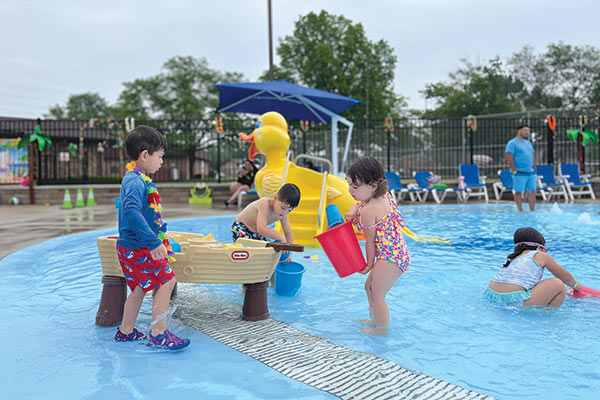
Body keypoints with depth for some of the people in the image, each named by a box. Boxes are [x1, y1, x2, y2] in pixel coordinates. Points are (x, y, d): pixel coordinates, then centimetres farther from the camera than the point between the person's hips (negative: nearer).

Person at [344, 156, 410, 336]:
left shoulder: (368, 211, -23)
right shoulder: (383, 195, 3)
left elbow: (371, 241, -13)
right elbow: (358, 204, 22)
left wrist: (369, 264, -1)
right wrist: (352, 212, 0)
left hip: (390, 258, -11)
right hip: (397, 253, 11)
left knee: (377, 296, 3)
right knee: (369, 287, 24)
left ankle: (382, 329, 18)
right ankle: (375, 320, 41)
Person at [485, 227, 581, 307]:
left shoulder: (513, 257, 27)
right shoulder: (541, 256, 11)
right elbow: (565, 276, 21)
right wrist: (576, 285, 43)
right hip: (514, 301, -8)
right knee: (558, 285, 6)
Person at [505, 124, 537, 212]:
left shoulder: (528, 143, 18)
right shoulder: (512, 143, -5)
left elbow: (533, 158, 22)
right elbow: (509, 159, -12)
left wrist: (535, 171, 14)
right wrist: (514, 171, -15)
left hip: (531, 173, 7)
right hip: (520, 173, -7)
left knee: (532, 191, 6)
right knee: (518, 192, -1)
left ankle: (532, 210, 13)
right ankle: (521, 211, 5)